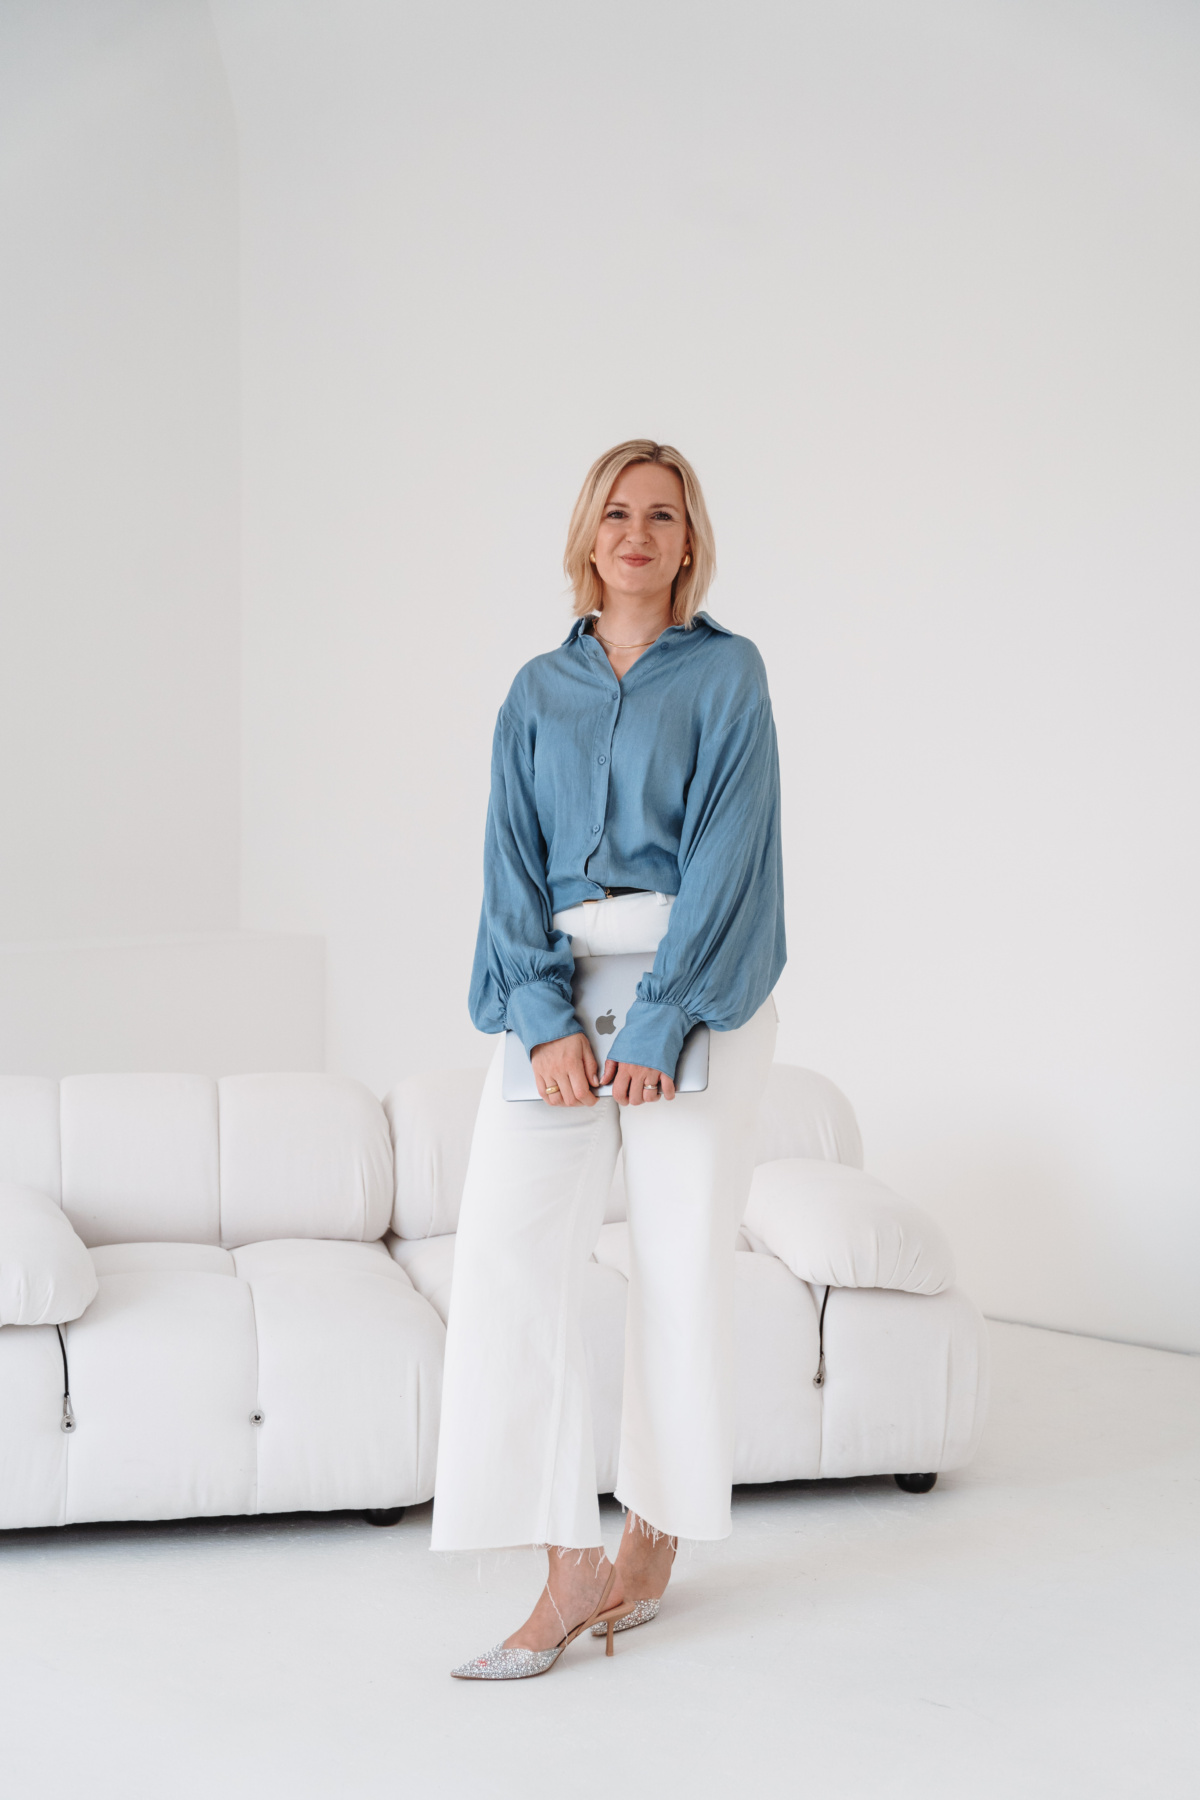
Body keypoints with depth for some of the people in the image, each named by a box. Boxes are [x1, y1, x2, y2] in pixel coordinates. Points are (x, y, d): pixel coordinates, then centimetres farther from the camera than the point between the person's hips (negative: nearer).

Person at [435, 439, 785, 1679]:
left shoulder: (727, 673, 3)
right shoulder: (538, 692, 13)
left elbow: (724, 852, -6)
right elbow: (513, 862, 5)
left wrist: (660, 1021, -15)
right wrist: (546, 1018, -9)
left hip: (696, 985, -3)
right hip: (563, 984, 3)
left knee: (682, 1254, 0)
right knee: (507, 1247, -10)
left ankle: (656, 1541, 19)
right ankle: (572, 1567, -5)